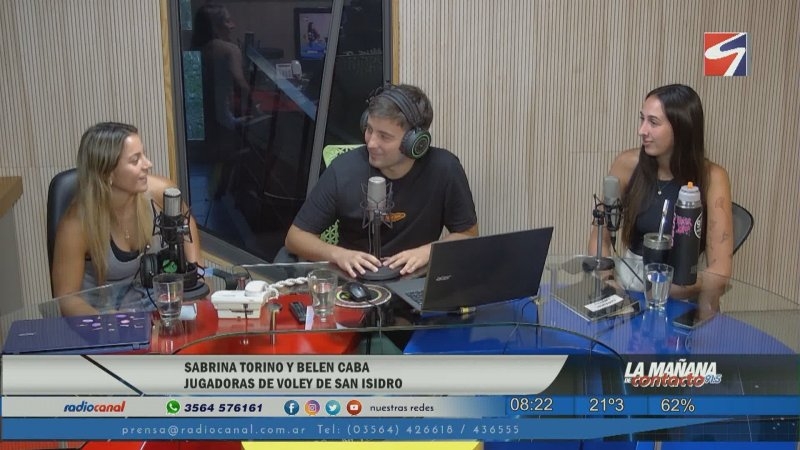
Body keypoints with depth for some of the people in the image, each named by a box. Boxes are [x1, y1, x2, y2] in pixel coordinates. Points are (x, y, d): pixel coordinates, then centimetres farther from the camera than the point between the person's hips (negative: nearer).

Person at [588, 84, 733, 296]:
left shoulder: (711, 177, -12)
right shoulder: (628, 164, -6)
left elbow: (719, 270, -14)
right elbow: (600, 236, 2)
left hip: (680, 294, -2)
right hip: (629, 278, 2)